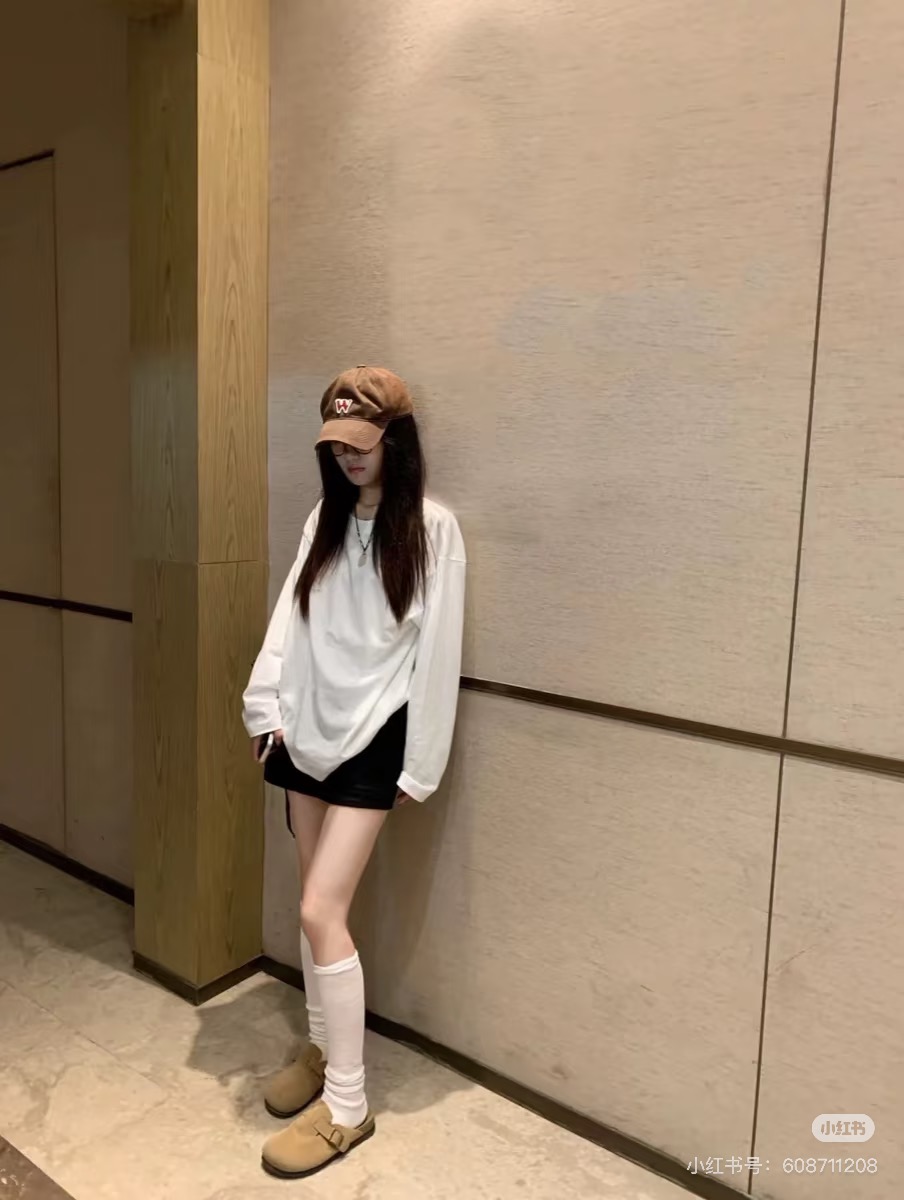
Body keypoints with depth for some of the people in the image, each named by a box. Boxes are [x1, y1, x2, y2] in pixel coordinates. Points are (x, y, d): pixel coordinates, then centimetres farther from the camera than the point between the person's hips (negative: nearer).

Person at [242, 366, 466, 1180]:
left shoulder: (432, 527, -9)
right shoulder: (327, 518, 9)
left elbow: (437, 650, -10)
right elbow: (290, 618, 5)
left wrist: (419, 762, -10)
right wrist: (268, 707, -4)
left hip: (373, 738, -6)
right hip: (309, 730, 6)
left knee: (322, 912, -7)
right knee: (318, 905, 15)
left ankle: (348, 1106, 10)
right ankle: (321, 1048, 36)